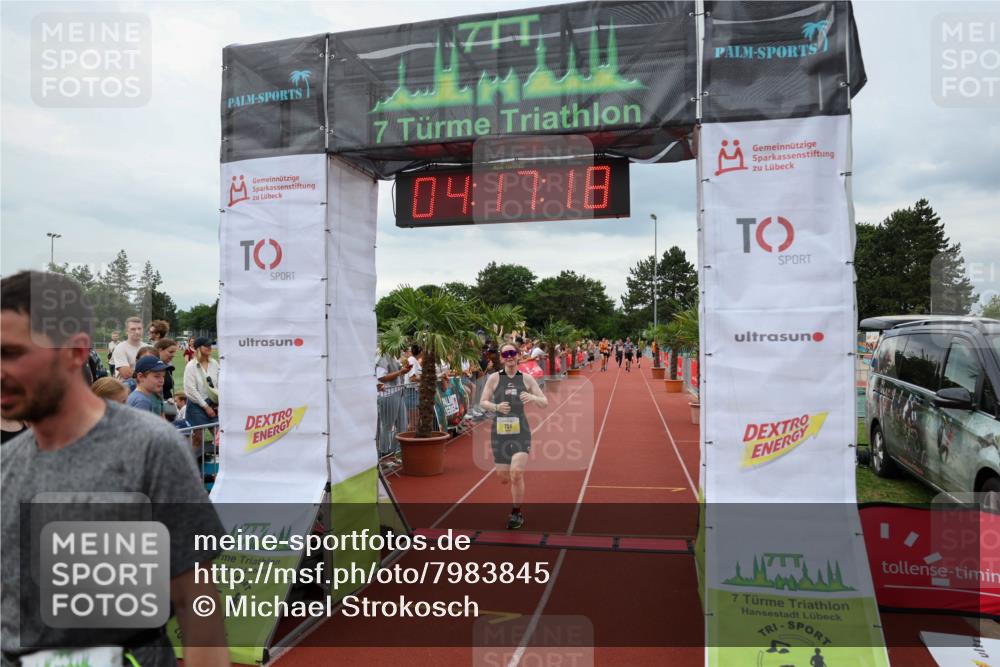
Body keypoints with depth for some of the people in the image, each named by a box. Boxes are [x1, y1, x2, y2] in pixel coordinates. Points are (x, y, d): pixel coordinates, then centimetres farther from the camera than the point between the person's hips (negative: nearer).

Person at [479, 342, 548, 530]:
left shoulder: (527, 379, 2)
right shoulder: (494, 378, 0)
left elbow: (545, 402, 4)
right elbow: (482, 402, 0)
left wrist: (533, 398, -18)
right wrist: (496, 407, -20)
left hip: (520, 432, -1)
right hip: (499, 432, 1)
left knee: (516, 473, -15)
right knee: (503, 477, 9)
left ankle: (516, 514, 5)